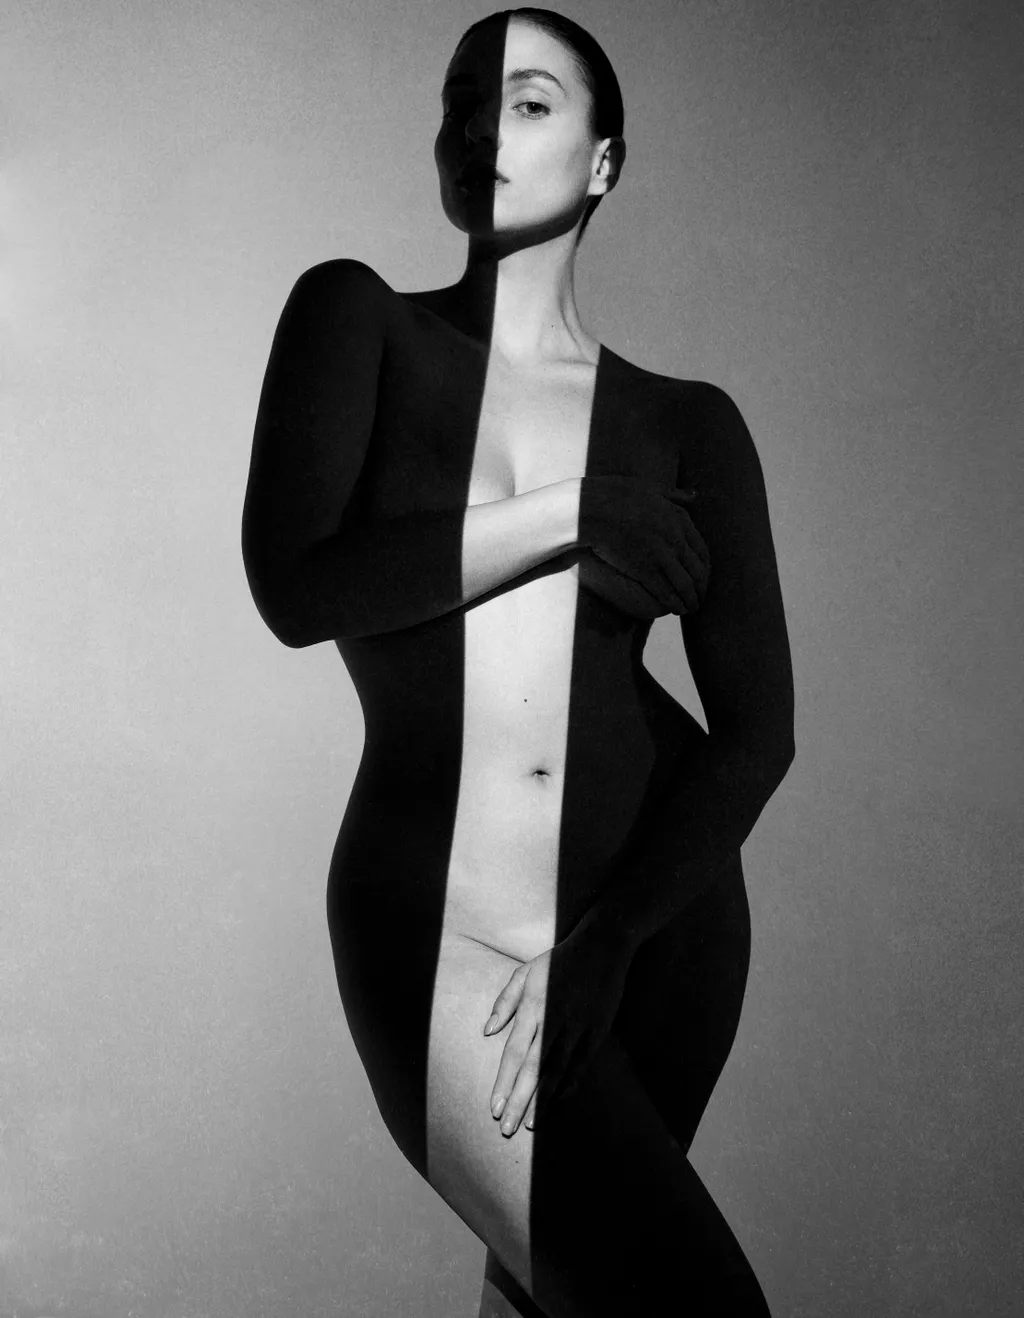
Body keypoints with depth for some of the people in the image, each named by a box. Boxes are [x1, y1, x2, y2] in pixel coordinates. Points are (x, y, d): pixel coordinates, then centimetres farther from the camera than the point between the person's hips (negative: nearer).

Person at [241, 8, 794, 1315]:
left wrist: (592, 949, -13)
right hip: (434, 926, -3)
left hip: (658, 913, 3)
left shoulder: (686, 424, 4)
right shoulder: (357, 319, 3)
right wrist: (572, 510, -12)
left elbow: (755, 731, -3)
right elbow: (295, 584, -12)